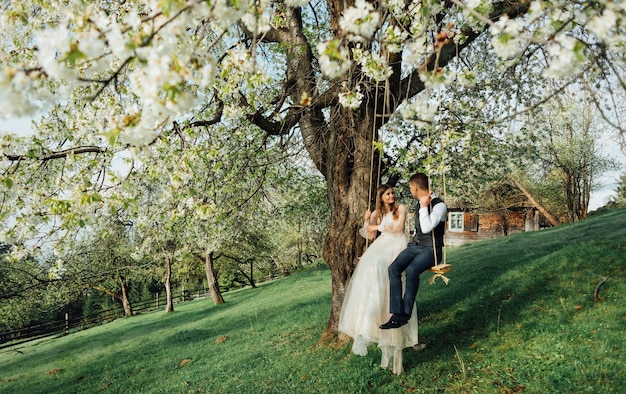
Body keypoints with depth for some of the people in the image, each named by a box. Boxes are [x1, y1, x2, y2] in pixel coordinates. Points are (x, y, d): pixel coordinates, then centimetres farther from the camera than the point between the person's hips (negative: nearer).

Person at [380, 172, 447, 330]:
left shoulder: (439, 205, -11)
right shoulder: (418, 204, 15)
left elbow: (426, 228, -22)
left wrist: (424, 206, -20)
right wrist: (413, 240, 16)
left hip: (431, 249, -7)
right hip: (415, 246, 7)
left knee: (411, 270, -34)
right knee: (394, 268, -20)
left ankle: (406, 313, -21)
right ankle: (397, 314, -24)